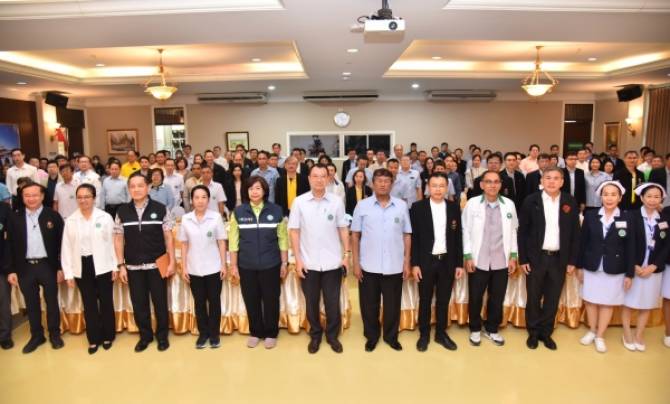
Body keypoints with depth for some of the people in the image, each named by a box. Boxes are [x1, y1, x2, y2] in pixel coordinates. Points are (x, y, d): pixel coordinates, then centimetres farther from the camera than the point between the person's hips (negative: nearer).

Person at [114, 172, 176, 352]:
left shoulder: (160, 209, -5)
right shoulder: (122, 211, 1)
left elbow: (168, 237, -2)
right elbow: (118, 239, 6)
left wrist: (171, 262, -5)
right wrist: (121, 265, 2)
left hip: (157, 265, -2)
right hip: (133, 267, 2)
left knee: (160, 302, 8)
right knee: (139, 303, 11)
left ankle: (162, 335, 25)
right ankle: (145, 335, 29)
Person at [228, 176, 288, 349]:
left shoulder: (276, 210, -2)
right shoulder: (238, 212, -1)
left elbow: (283, 238, 0)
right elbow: (233, 240, 1)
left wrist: (284, 263, -1)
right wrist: (233, 265, -1)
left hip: (270, 264, -1)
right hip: (246, 265, 1)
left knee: (271, 300, 8)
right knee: (251, 301, 11)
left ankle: (271, 333, 25)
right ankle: (255, 332, 30)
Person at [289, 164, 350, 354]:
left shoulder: (337, 201, -3)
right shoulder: (299, 202, -4)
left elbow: (343, 229, 4)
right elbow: (294, 231, -1)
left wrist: (347, 254, 0)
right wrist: (298, 259, -4)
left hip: (332, 262, 0)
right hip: (308, 263, 0)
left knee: (333, 303, 10)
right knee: (312, 303, 13)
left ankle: (332, 335, 29)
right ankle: (315, 335, 32)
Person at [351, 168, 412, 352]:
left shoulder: (401, 205, 1)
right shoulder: (362, 205, -2)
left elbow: (407, 235, 4)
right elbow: (355, 235, 0)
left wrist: (407, 261, 1)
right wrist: (356, 262, -3)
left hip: (394, 266, 1)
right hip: (368, 266, 0)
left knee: (393, 304, 12)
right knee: (369, 304, 11)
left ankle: (391, 336, 32)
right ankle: (371, 336, 30)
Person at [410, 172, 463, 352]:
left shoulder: (454, 207, 2)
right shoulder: (417, 207, -5)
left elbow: (458, 237, 4)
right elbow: (413, 237, -5)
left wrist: (459, 263, 2)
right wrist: (414, 264, -9)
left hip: (447, 261, 2)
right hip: (426, 261, -2)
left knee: (444, 300, 13)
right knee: (425, 300, 10)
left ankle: (441, 333, 28)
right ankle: (424, 334, 25)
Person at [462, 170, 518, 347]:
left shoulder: (509, 204, 1)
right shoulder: (472, 204, -6)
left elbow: (513, 231, 7)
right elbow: (466, 231, -3)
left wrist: (513, 256, 4)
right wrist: (467, 257, -6)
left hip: (501, 261, 2)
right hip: (478, 261, -2)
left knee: (497, 298, 12)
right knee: (475, 297, 9)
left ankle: (492, 329, 32)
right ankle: (475, 329, 28)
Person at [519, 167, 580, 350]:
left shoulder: (570, 202, 0)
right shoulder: (531, 201, -5)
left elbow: (575, 233, 4)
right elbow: (522, 231, -3)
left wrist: (572, 260, 1)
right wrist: (522, 259, -6)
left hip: (559, 259, 2)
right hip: (536, 257, -1)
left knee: (552, 299, 11)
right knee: (534, 298, 9)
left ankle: (546, 332, 27)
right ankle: (533, 333, 25)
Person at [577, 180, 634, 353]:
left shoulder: (627, 219, -5)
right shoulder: (590, 216, -2)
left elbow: (630, 248, -3)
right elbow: (583, 242, 2)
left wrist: (629, 274, -4)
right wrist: (579, 266, 2)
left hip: (614, 270, -1)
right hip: (591, 267, 1)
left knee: (608, 303, 9)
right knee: (590, 301, 11)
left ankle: (600, 336, 22)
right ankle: (592, 331, 28)